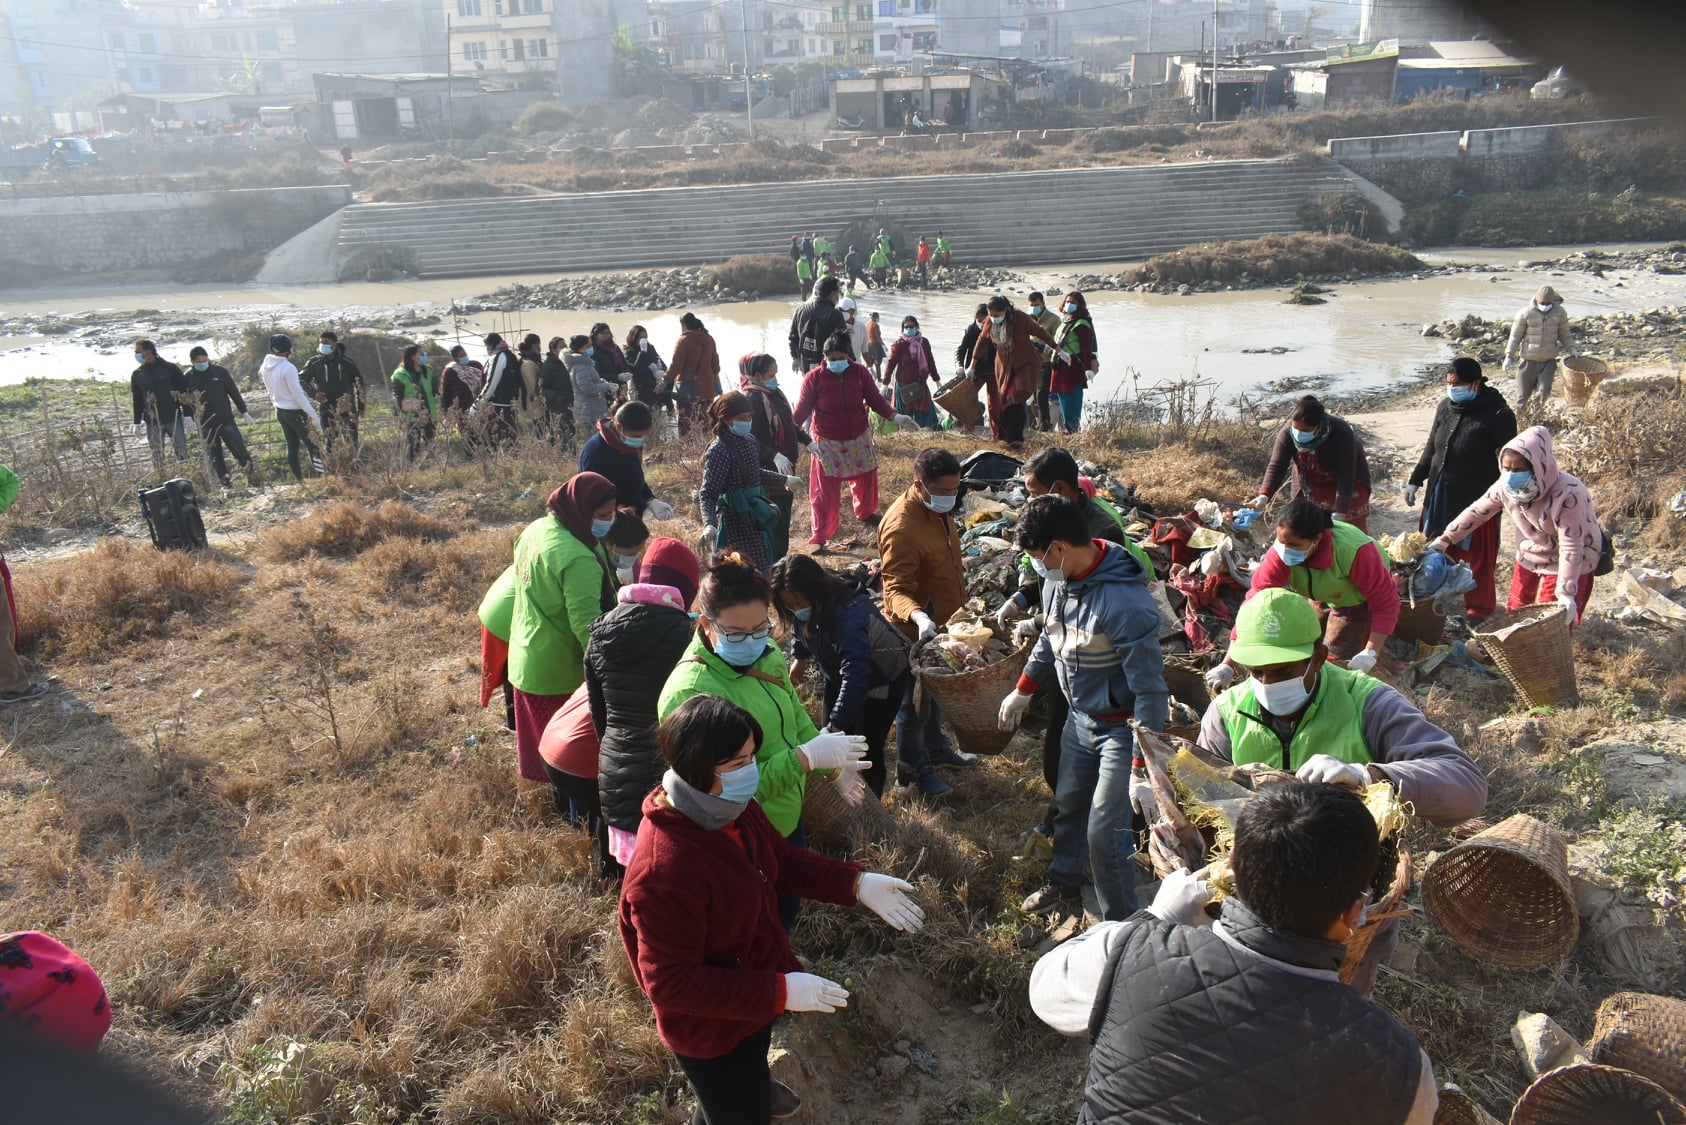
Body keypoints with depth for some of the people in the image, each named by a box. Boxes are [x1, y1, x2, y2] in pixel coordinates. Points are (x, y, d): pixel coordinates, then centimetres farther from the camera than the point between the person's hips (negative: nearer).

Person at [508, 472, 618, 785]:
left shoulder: (535, 530, 1)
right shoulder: (578, 559, -28)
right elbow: (587, 624, -28)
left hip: (526, 662, 9)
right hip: (561, 674, -9)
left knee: (541, 740, 25)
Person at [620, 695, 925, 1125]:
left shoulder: (734, 809, -13)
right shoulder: (664, 873, -41)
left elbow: (782, 861, 4)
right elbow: (670, 984, -34)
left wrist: (856, 884, -10)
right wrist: (779, 993, -34)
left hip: (753, 995, 8)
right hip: (711, 1029, -8)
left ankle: (752, 1090, 70)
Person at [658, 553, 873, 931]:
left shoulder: (766, 656, -7)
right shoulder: (691, 694, -31)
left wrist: (835, 768, 0)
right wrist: (806, 757, -34)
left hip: (788, 820, 8)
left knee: (787, 913, 29)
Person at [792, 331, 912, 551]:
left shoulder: (860, 373, -7)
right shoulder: (814, 378, -14)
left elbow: (875, 399, -1)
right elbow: (802, 409, -10)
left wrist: (894, 417, -13)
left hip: (859, 440, 4)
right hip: (827, 444, -3)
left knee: (866, 479, 20)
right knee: (825, 492, -2)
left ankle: (866, 513, 49)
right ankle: (820, 537, 6)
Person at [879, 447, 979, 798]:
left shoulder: (938, 509, -2)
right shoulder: (902, 527, -32)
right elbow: (895, 589, -30)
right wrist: (918, 616, -48)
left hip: (942, 621, 9)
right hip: (915, 630, -9)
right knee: (915, 702, 9)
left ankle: (936, 748, 45)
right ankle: (916, 770, 26)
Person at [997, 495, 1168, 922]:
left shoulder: (1124, 602, -32)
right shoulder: (1058, 580, -6)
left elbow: (1149, 686, -27)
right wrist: (1022, 692, 24)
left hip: (1121, 728, -8)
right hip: (1079, 718, 8)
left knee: (1105, 834, -4)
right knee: (1067, 806, 23)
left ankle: (1120, 924, 18)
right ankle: (1064, 888, 47)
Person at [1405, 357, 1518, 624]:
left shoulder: (1498, 415, -13)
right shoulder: (1445, 407, 6)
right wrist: (1415, 480, 15)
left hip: (1476, 500, -6)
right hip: (1439, 496, 6)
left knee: (1475, 557, 6)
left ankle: (1479, 608, 22)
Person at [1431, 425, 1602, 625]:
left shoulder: (1567, 495, -33)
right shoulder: (1505, 486, -15)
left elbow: (1571, 547, -32)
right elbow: (1476, 511, 1)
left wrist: (1566, 592, -34)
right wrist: (1445, 539, 0)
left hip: (1568, 565, -6)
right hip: (1530, 558, 6)